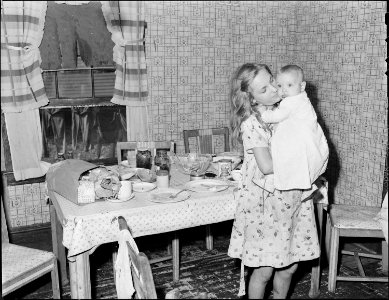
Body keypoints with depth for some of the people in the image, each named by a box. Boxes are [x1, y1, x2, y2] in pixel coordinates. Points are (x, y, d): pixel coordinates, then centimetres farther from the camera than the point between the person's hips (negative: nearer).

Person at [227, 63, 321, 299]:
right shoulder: (251, 124, -15)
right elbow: (267, 166, -24)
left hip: (293, 199, 6)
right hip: (265, 202, -5)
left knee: (290, 266, 13)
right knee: (265, 270, 3)